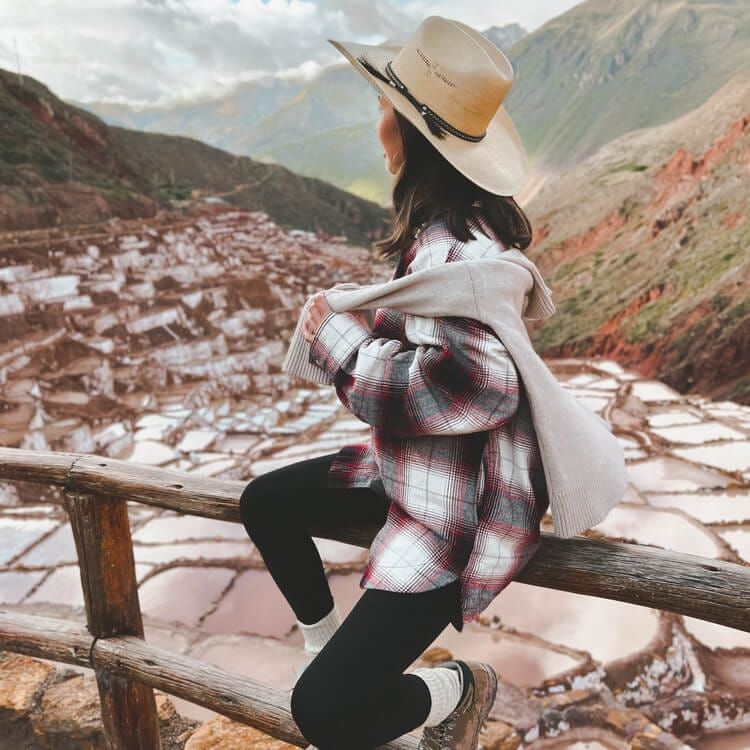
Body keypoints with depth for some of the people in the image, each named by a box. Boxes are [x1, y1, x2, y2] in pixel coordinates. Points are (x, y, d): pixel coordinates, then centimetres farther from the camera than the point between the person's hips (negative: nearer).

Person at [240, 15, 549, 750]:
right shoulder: (454, 220, 3)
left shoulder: (452, 247, -26)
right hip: (414, 466, 10)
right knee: (264, 502, 18)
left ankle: (455, 689, 17)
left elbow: (480, 385, -38)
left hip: (459, 505, -10)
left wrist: (342, 337, -27)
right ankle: (325, 642, 36)